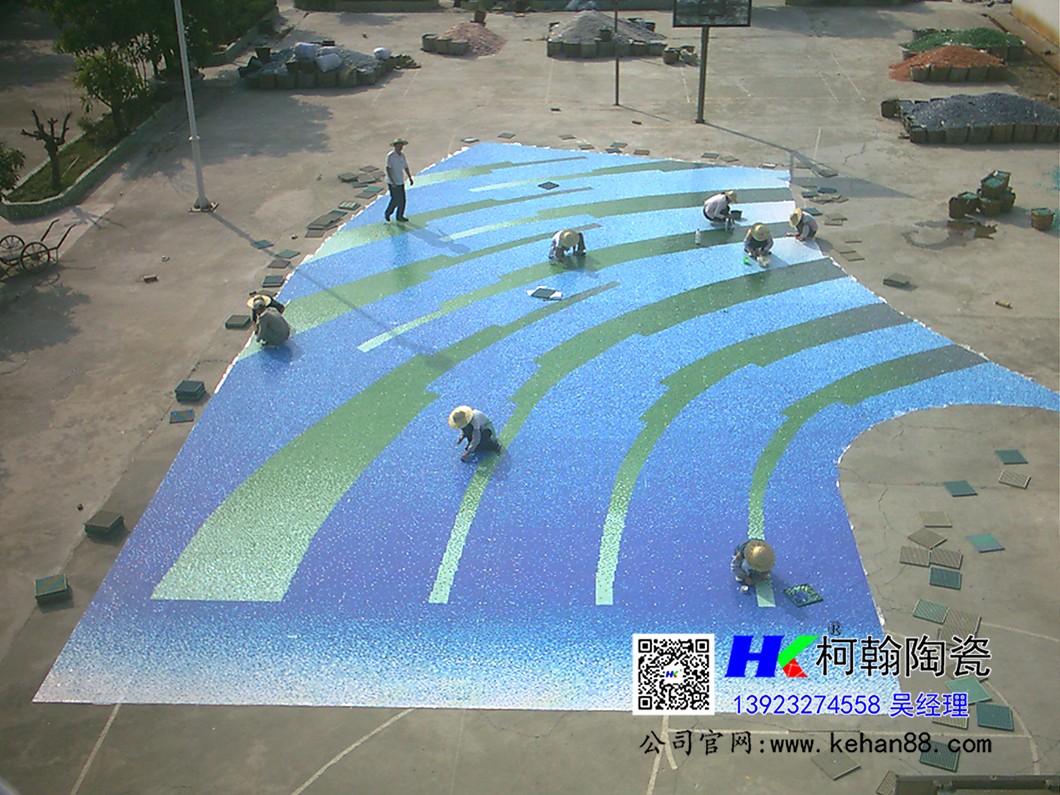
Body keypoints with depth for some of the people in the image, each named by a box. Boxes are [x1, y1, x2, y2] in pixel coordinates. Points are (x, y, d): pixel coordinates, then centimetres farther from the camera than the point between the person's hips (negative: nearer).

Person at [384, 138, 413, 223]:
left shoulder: (402, 155, 6)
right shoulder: (390, 156, -17)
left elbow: (406, 167, 15)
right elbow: (388, 169, -24)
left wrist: (410, 178, 8)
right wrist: (392, 181, -32)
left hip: (400, 182, 7)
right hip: (393, 182, -7)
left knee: (402, 199, 8)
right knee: (395, 199, -2)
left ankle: (400, 216, 20)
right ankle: (388, 213, 20)